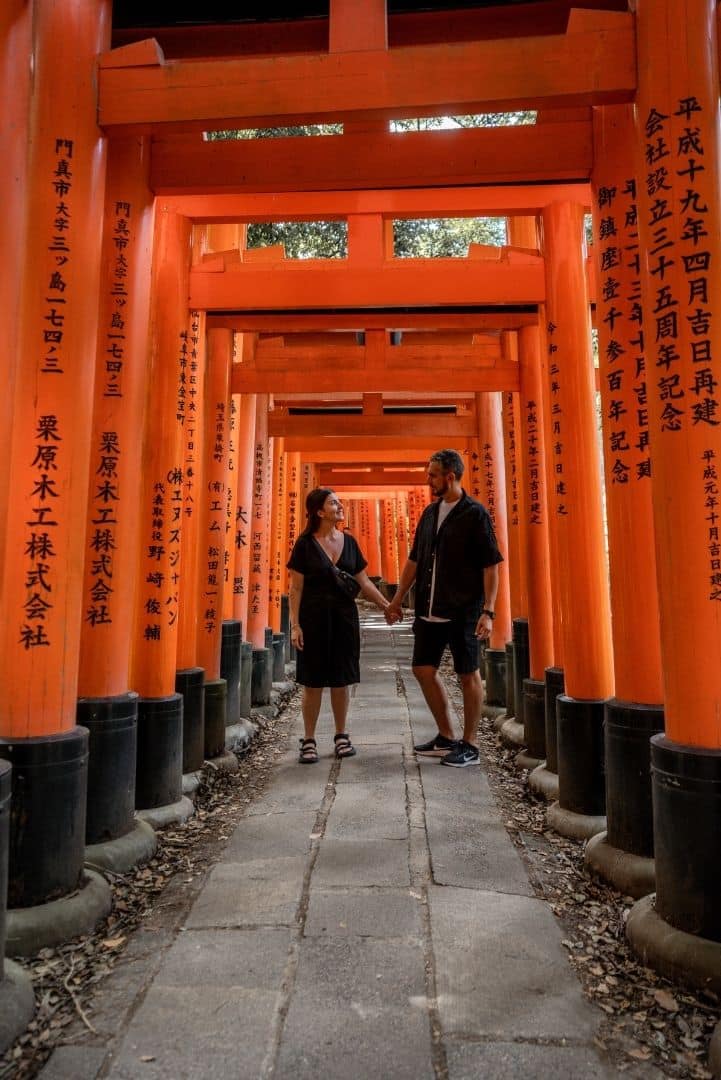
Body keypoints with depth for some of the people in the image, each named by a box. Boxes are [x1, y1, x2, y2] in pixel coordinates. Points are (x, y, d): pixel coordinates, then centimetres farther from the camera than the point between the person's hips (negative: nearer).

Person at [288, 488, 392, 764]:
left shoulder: (349, 542, 6)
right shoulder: (305, 544, -5)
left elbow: (363, 581, 11)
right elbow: (296, 588, -5)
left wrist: (386, 605, 3)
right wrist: (295, 625, -11)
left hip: (344, 617, 4)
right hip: (314, 618, -3)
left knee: (342, 679, 9)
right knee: (313, 682, 2)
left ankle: (341, 736, 24)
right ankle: (309, 741, 15)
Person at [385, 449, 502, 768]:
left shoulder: (475, 514, -8)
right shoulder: (430, 513, 11)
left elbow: (490, 566, -10)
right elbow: (414, 560, 17)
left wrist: (488, 612, -17)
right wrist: (397, 599, 15)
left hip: (463, 610, -7)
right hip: (429, 609, 7)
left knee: (468, 675, 4)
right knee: (424, 669, 10)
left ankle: (470, 745, 19)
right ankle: (446, 737, 26)